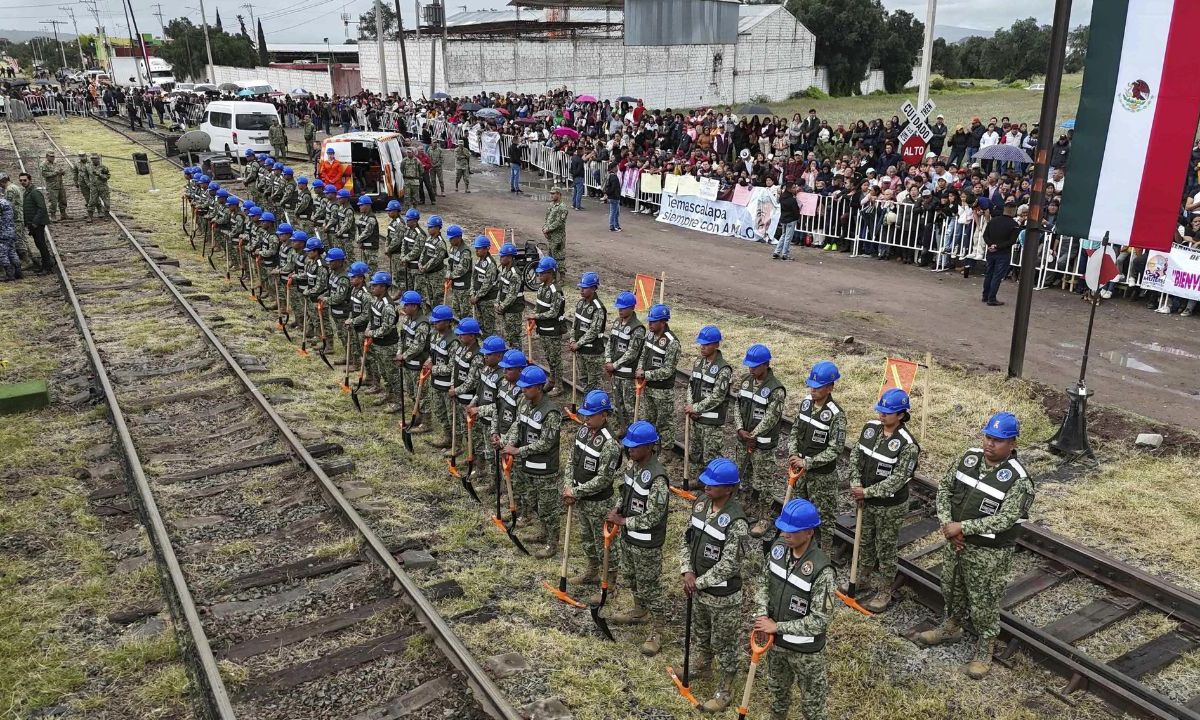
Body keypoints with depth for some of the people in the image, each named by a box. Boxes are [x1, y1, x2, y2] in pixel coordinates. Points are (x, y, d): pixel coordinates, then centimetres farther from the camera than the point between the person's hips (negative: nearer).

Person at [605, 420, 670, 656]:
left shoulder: (657, 478, -30)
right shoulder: (631, 464, -3)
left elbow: (652, 517, -27)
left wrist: (623, 521, -19)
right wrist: (618, 509, -2)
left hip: (647, 543, -9)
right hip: (628, 536, 9)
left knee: (649, 586, 5)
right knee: (630, 577, 27)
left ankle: (656, 632, 21)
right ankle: (640, 611, 50)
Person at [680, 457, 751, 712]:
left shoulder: (736, 522, -29)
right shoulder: (701, 505, -6)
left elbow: (728, 564, -25)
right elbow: (687, 540, 3)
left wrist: (699, 582, -18)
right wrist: (687, 572, -9)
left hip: (723, 594, -7)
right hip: (699, 586, 7)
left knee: (725, 642, 12)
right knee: (702, 630, 29)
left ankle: (724, 691, 30)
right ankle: (702, 665, 54)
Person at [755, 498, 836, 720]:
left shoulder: (821, 571, -32)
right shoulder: (779, 547, -13)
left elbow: (820, 620, -27)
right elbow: (764, 581, 3)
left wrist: (778, 627, -23)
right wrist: (761, 615, -12)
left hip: (805, 650, -6)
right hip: (776, 642, 6)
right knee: (777, 691, 31)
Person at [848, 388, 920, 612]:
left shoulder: (907, 445, -24)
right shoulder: (870, 428, -5)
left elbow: (897, 480, -24)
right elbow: (856, 457, 3)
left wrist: (867, 492, -23)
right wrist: (856, 485, -9)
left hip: (890, 506, -6)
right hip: (866, 501, 6)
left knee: (885, 549, 9)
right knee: (865, 540, 24)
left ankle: (885, 593, 25)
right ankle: (864, 577, 46)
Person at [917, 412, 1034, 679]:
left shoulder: (1018, 479, -22)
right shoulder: (970, 457, -4)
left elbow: (1004, 520, -26)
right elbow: (944, 487, 2)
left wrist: (962, 527, -25)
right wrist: (947, 523, -11)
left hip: (988, 552, -6)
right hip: (955, 541, 6)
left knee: (984, 602, 10)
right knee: (952, 589, 24)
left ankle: (984, 648, 31)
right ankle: (952, 627, 48)